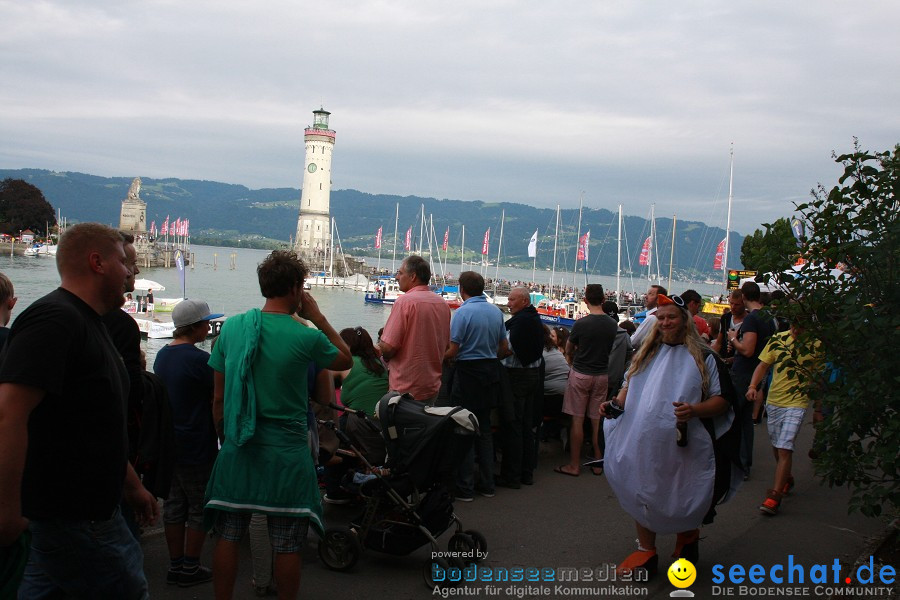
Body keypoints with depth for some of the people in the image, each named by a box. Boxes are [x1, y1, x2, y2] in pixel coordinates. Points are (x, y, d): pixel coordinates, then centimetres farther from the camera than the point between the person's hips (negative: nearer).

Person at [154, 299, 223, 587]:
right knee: (199, 508, 5)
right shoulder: (199, 359, -19)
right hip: (196, 447, -8)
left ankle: (175, 566, 21)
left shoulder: (162, 355, 7)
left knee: (174, 505, 14)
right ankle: (190, 569, 11)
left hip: (168, 443, 8)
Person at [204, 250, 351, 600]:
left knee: (228, 537, 12)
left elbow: (218, 397, 4)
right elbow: (345, 360, 9)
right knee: (287, 545, 7)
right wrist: (317, 317, 7)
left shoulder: (232, 327, -1)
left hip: (237, 449, 4)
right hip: (286, 454, -3)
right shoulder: (306, 338, -12)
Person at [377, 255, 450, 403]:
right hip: (433, 387, 7)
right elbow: (446, 345, 16)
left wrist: (385, 357, 2)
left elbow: (387, 347, -18)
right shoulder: (442, 303, 7)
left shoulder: (405, 301, -15)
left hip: (405, 388, -7)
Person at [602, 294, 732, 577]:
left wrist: (694, 410, -21)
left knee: (682, 501, 6)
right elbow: (630, 386, 21)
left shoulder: (702, 357, 0)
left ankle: (687, 539, 36)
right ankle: (646, 551, 24)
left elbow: (721, 401, -3)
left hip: (683, 446, -4)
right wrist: (615, 404, 1)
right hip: (642, 444, 4)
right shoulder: (646, 354, 14)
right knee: (643, 496, 9)